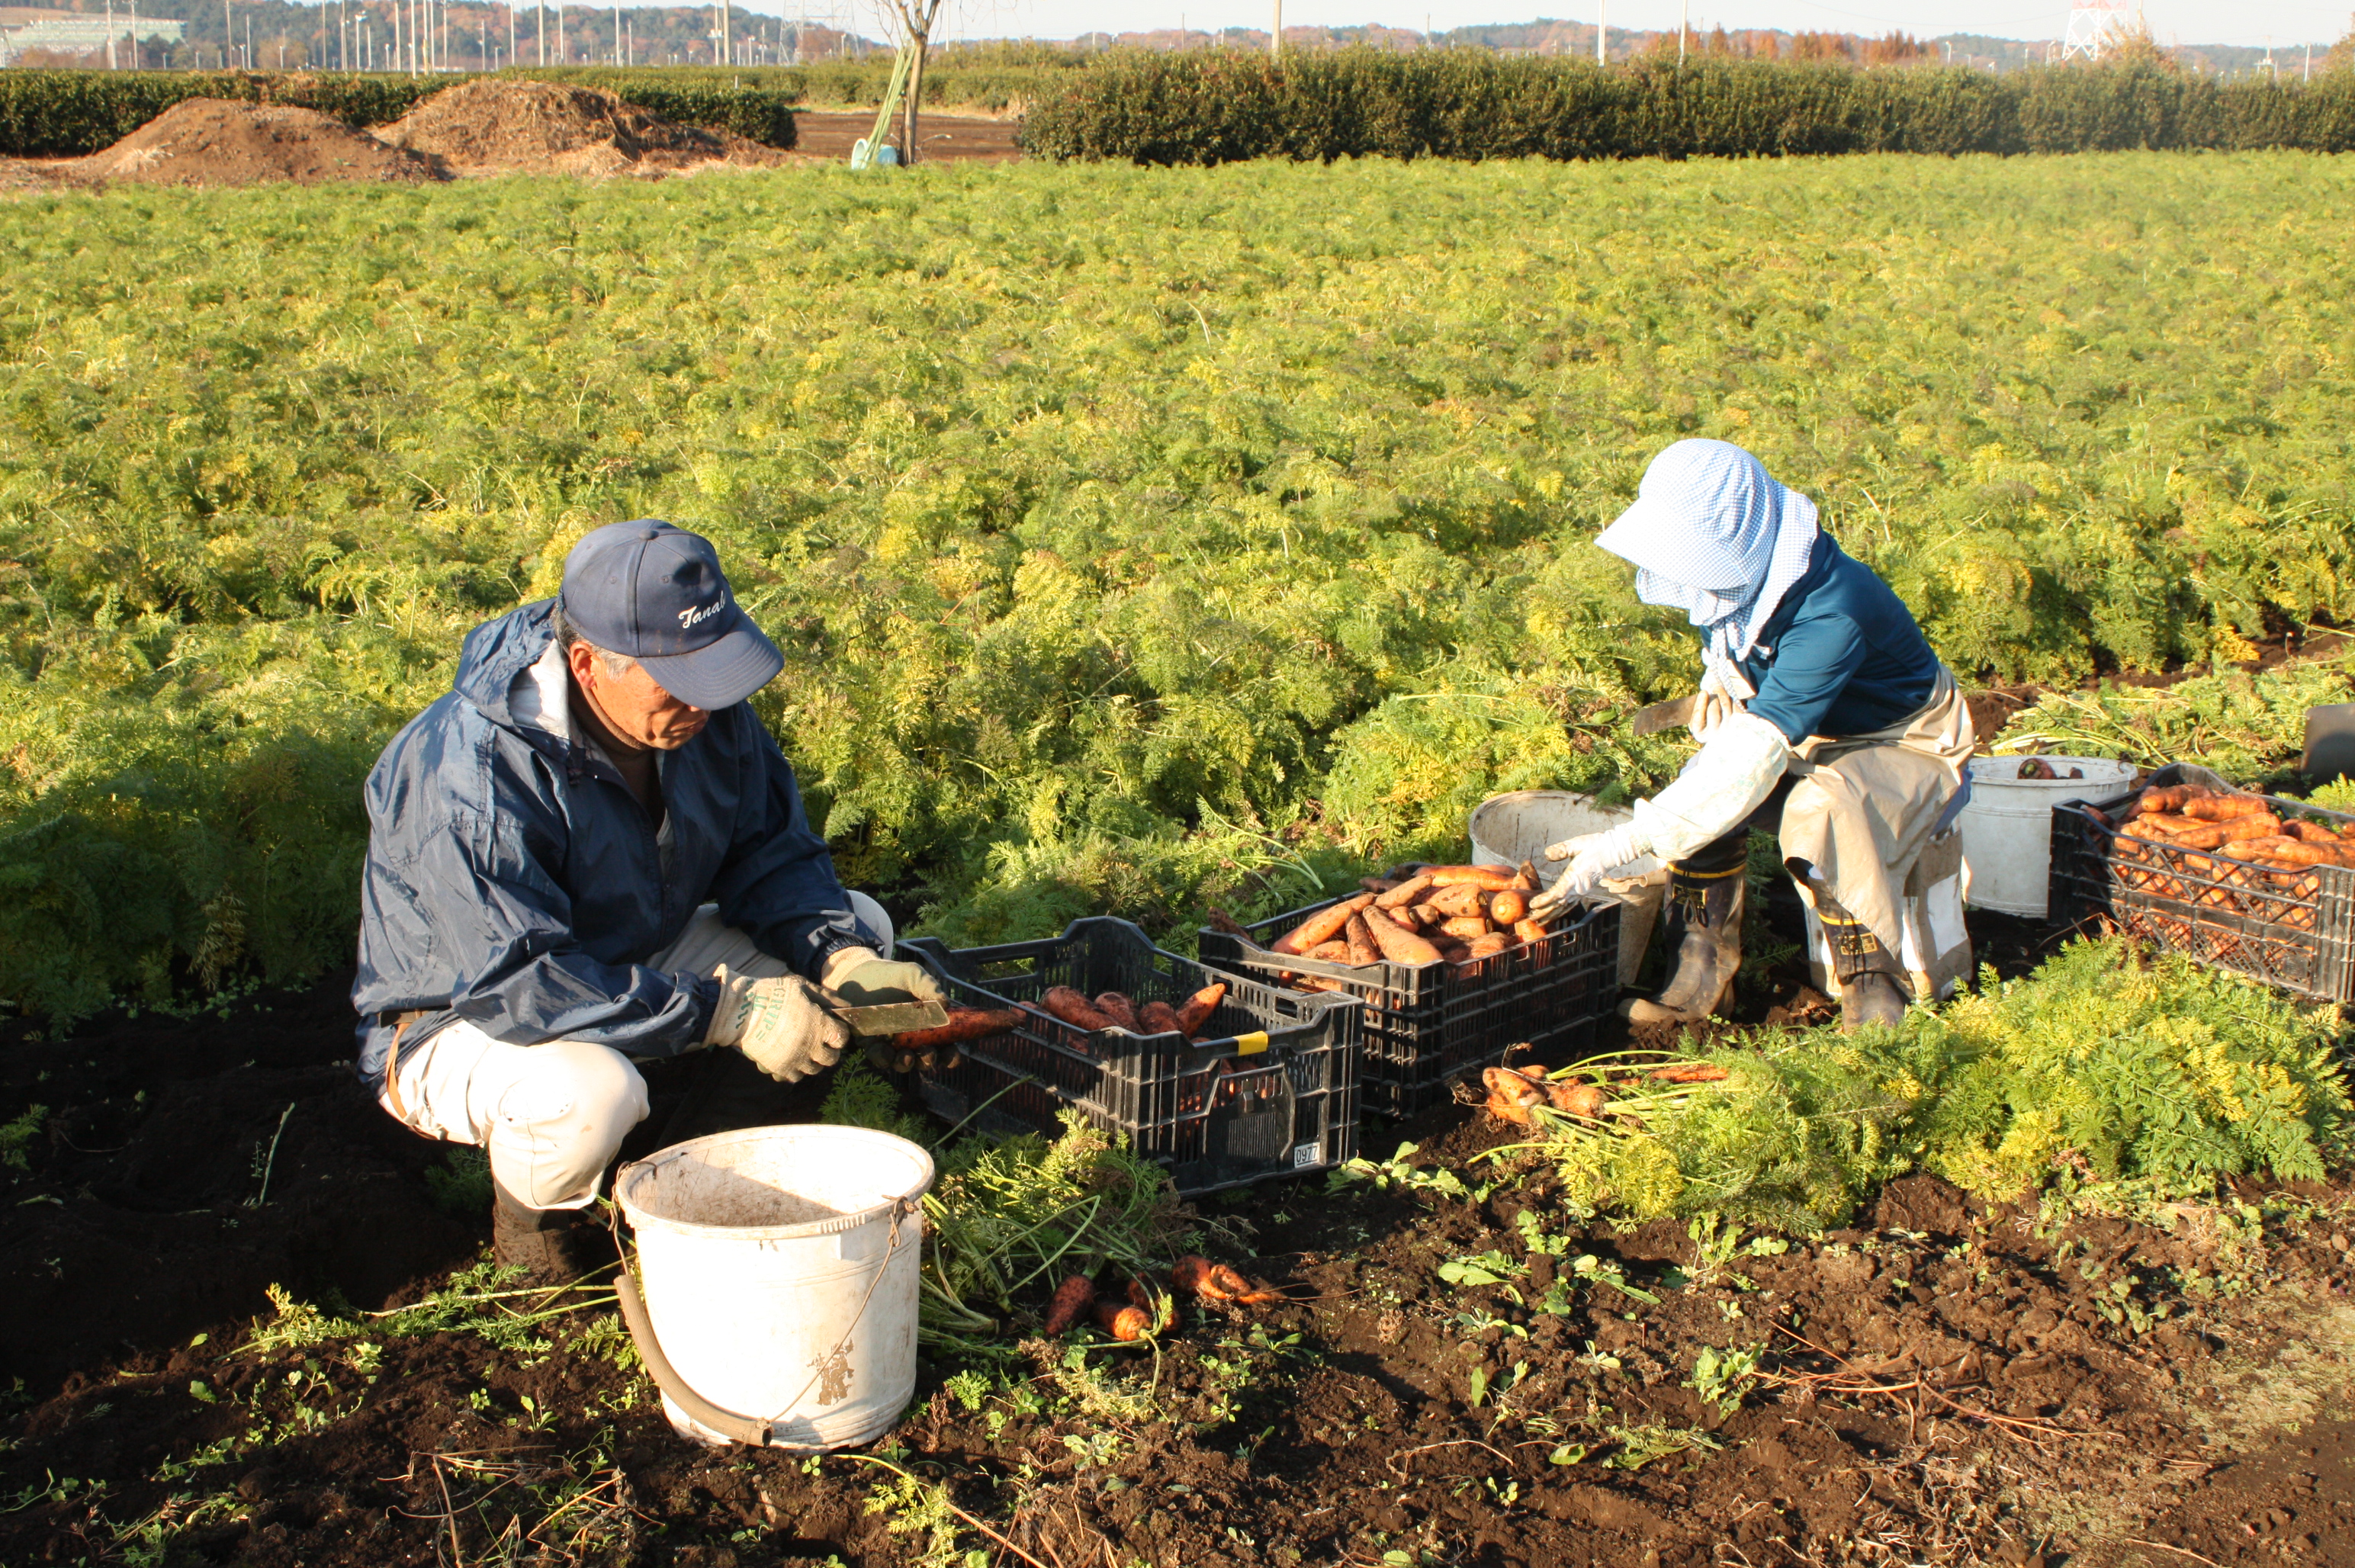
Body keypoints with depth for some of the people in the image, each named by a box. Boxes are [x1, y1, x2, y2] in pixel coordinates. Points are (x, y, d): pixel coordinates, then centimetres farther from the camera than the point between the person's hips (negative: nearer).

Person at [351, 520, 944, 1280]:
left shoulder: (706, 716, -12)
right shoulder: (472, 777, -34)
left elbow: (773, 857, -2)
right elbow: (516, 985, -37)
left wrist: (843, 956, -23)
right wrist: (728, 1010, -38)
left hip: (635, 964, 7)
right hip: (462, 1023, -7)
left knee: (858, 925, 1)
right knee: (588, 1093, -41)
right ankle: (529, 1217, -5)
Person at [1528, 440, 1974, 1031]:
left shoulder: (1832, 611, -36)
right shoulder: (1739, 578, -13)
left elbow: (1756, 753, -42)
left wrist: (1623, 844, -46)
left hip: (1909, 749, -7)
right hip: (1808, 741, 7)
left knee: (1818, 812, -36)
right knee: (1705, 783, -21)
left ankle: (1875, 989, -20)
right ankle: (1703, 968, -11)